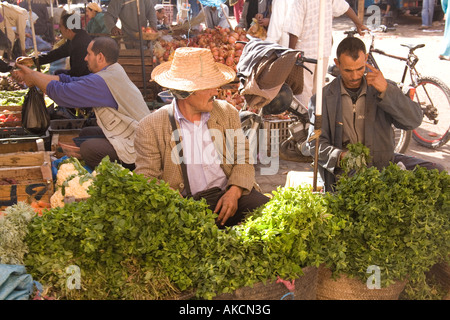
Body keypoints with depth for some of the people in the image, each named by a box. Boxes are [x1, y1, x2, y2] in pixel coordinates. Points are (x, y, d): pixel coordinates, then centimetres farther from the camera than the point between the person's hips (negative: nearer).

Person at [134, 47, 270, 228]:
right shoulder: (150, 127, 0)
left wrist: (234, 192, -9)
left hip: (229, 194, 3)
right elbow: (146, 179, 0)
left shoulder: (227, 112, 13)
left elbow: (243, 159, 12)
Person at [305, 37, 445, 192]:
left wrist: (386, 90, -15)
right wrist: (340, 156, -20)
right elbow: (316, 142, 0)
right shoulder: (322, 98, 5)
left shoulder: (384, 88, 10)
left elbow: (414, 120, -3)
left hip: (382, 162, 4)